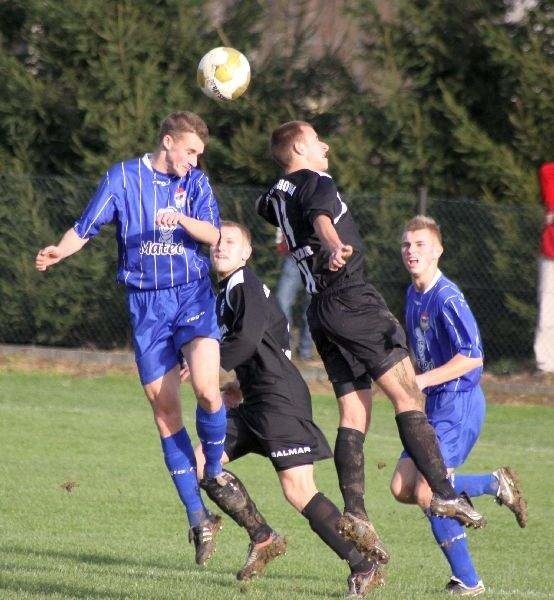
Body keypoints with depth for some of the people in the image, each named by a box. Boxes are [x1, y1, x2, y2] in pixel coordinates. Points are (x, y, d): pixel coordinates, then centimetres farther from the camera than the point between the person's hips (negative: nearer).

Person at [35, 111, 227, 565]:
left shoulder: (196, 183, 6)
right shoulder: (124, 178, 1)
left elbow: (213, 233, -6)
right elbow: (87, 227, 0)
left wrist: (182, 219, -26)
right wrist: (60, 251, -20)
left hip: (193, 296, 0)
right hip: (146, 305, 0)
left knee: (207, 389, -24)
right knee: (165, 413, 0)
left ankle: (215, 471, 5)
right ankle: (199, 518, 8)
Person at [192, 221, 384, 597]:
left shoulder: (245, 284, -9)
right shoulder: (226, 291, 19)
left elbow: (246, 340, -22)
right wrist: (243, 385, 22)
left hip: (281, 397, -10)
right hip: (255, 400, 10)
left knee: (298, 489, -15)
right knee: (202, 463, 5)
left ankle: (365, 567, -12)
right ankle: (263, 539, 11)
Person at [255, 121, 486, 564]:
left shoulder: (276, 197, 16)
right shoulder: (317, 184, -7)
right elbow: (320, 217, -30)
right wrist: (334, 247, -51)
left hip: (322, 311, 8)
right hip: (352, 300, -8)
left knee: (354, 414, 7)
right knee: (408, 394, -10)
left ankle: (354, 511, -5)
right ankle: (444, 493, -19)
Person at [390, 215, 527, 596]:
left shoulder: (446, 298, -18)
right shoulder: (413, 295, 11)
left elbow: (472, 356, -23)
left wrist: (422, 380, -23)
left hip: (458, 404, -9)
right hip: (436, 406, 9)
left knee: (427, 494, -11)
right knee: (403, 488, 7)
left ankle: (468, 582, -1)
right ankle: (496, 484, 18)